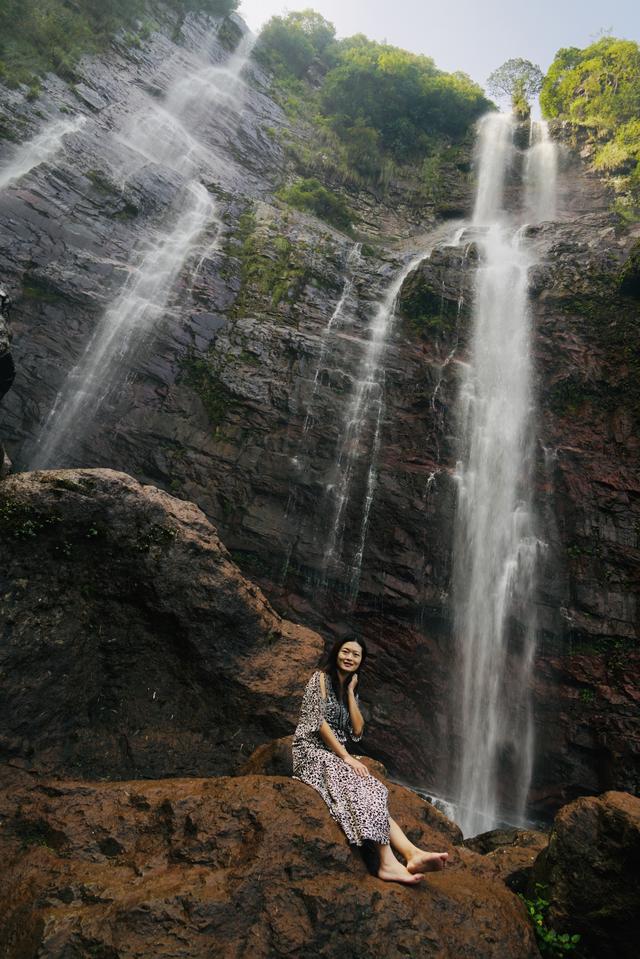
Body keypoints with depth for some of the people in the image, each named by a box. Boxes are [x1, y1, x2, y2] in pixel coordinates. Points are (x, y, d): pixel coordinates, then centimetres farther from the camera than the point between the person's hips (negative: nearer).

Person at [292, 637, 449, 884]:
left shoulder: (348, 688, 17)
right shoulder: (321, 678, -4)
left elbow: (357, 731, 7)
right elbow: (318, 722, -14)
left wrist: (350, 691, 2)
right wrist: (346, 757, -17)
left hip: (335, 756, 6)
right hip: (313, 751, -6)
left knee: (373, 792, -20)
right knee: (361, 789, -27)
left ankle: (411, 853, -34)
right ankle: (387, 862, -33)